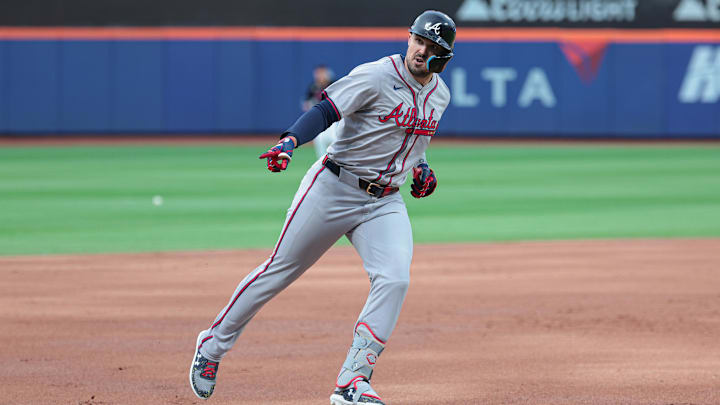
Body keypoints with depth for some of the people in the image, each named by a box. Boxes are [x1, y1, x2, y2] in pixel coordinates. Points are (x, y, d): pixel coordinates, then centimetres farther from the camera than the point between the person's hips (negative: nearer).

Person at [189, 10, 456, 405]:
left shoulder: (439, 94, 9)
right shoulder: (376, 76, -14)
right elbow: (324, 112, -21)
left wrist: (421, 166, 9)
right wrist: (290, 140, -38)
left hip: (384, 204, 5)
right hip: (333, 189, -5)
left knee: (394, 280, -17)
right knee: (281, 269, 3)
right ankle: (213, 343, 23)